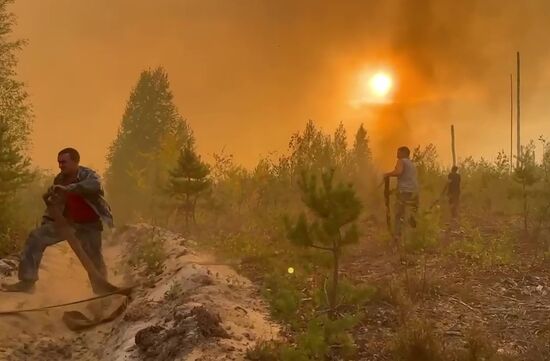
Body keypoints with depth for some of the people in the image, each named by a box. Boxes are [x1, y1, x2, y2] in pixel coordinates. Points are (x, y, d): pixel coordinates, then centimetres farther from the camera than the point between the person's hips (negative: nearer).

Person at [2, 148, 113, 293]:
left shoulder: (88, 175, -18)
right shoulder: (59, 179, -1)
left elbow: (95, 185, -43)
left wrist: (66, 188, -48)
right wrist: (46, 220, 5)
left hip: (88, 225, -5)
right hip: (66, 221, 5)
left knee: (94, 258, -5)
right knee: (35, 237, -10)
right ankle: (27, 281, -7)